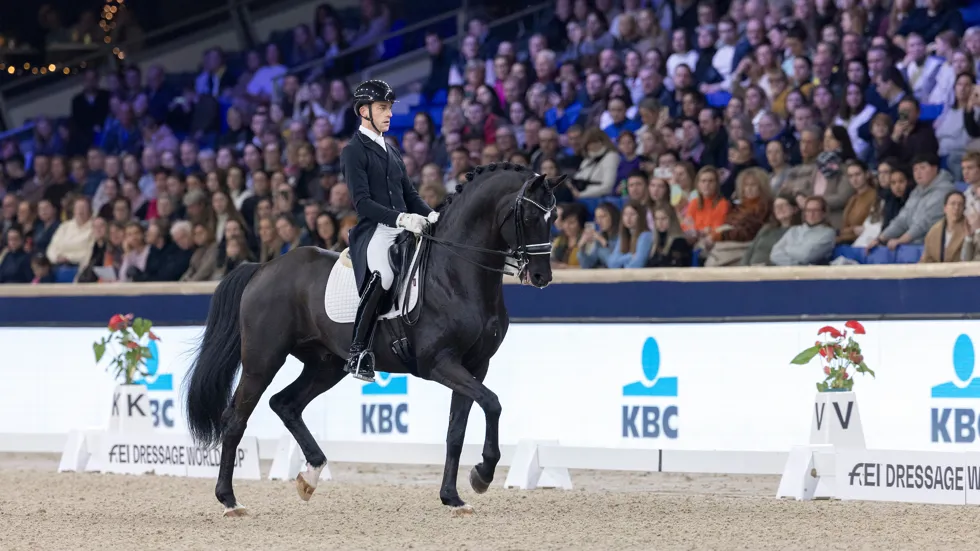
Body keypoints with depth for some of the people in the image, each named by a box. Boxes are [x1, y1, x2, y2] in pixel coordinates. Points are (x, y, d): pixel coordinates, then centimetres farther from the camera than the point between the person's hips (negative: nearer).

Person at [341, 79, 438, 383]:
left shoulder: (390, 151, 23)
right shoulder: (354, 151, -2)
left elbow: (410, 193, 24)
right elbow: (362, 201, -13)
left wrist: (430, 215, 4)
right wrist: (401, 218, -24)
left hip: (403, 231, 9)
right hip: (374, 232, -9)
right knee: (382, 276, -34)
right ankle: (359, 352, -28)